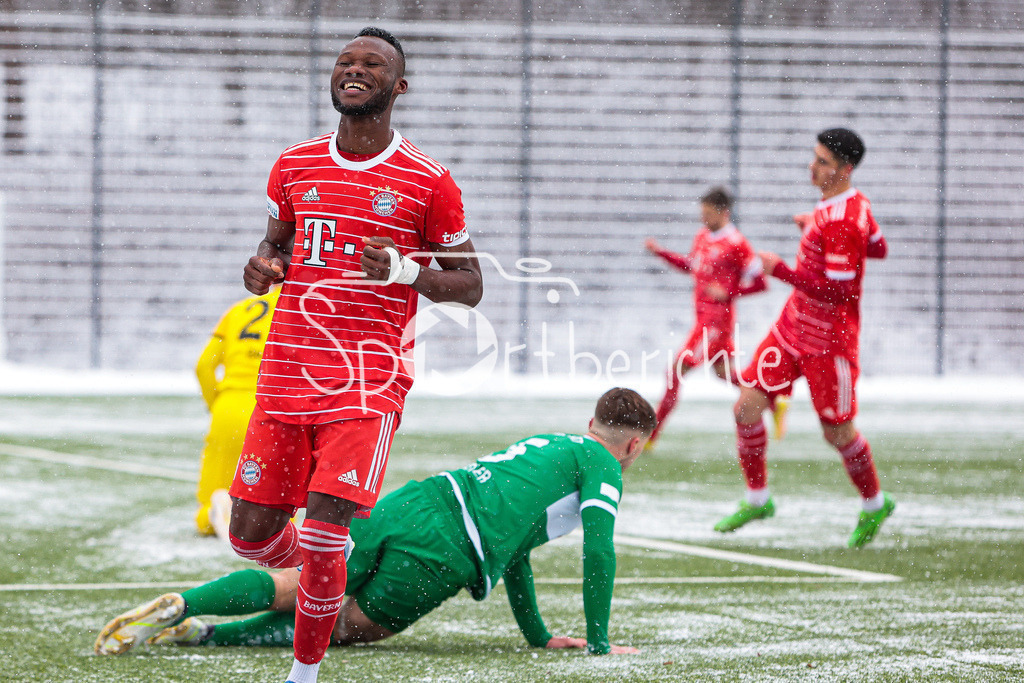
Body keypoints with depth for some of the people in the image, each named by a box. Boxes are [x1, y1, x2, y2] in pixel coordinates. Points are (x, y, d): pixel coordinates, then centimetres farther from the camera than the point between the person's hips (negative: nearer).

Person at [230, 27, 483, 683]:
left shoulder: (428, 181, -2)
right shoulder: (295, 166, 10)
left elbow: (470, 285, 3)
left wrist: (405, 272, -16)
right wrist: (263, 265, 3)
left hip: (370, 380, -4)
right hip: (286, 374, 4)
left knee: (323, 532, -15)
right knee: (252, 533, 3)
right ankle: (326, 566, 37)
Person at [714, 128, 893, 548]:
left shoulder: (841, 221, -25)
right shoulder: (855, 205, 4)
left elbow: (836, 290, -28)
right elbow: (878, 248, 20)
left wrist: (779, 270, -22)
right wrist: (814, 228, 16)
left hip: (829, 341, -9)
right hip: (792, 326, 9)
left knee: (837, 432, 6)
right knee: (748, 406, 0)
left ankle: (875, 505, 30)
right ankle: (757, 498, 15)